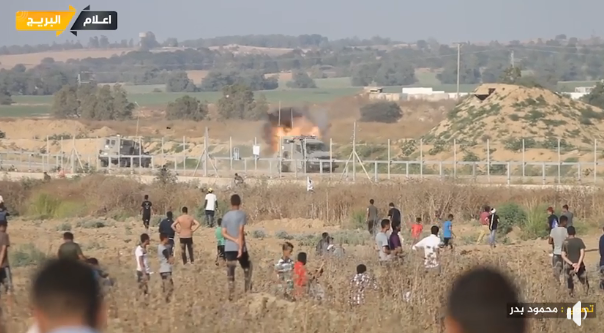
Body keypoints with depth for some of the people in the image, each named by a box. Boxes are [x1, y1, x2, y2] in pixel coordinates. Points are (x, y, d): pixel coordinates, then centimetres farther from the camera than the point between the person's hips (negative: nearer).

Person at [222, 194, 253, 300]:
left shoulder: (225, 216, 7)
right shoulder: (242, 214, -7)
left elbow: (223, 233, 0)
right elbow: (241, 231, -14)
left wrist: (235, 240, -7)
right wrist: (240, 247, -16)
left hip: (228, 248, 3)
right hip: (239, 247, -3)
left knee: (230, 272, 3)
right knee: (247, 268, 17)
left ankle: (231, 294, -3)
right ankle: (247, 290, 16)